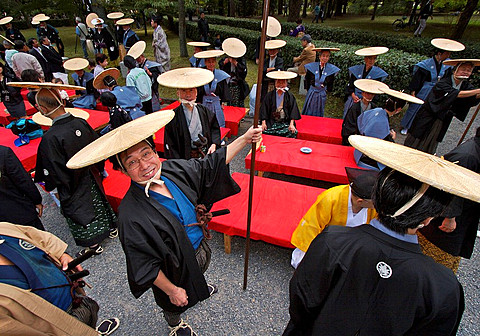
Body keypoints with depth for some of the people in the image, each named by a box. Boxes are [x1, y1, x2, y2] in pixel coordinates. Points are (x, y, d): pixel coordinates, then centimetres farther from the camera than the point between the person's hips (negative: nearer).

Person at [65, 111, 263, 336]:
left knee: (199, 277, 38)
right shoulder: (131, 214, -35)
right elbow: (144, 265, -24)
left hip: (201, 247, 5)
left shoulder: (174, 170, -20)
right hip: (176, 269, -5)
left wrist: (245, 138, -10)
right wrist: (172, 290, -13)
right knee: (175, 305, 29)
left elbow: (212, 164, -7)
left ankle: (199, 288, 75)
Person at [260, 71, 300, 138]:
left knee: (293, 132, -27)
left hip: (285, 123, 0)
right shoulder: (269, 96, 7)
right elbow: (264, 109, 3)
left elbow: (293, 111, 2)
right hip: (271, 122, 0)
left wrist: (291, 124, -12)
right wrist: (263, 123, -9)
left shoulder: (290, 97, 7)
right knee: (263, 131, -28)